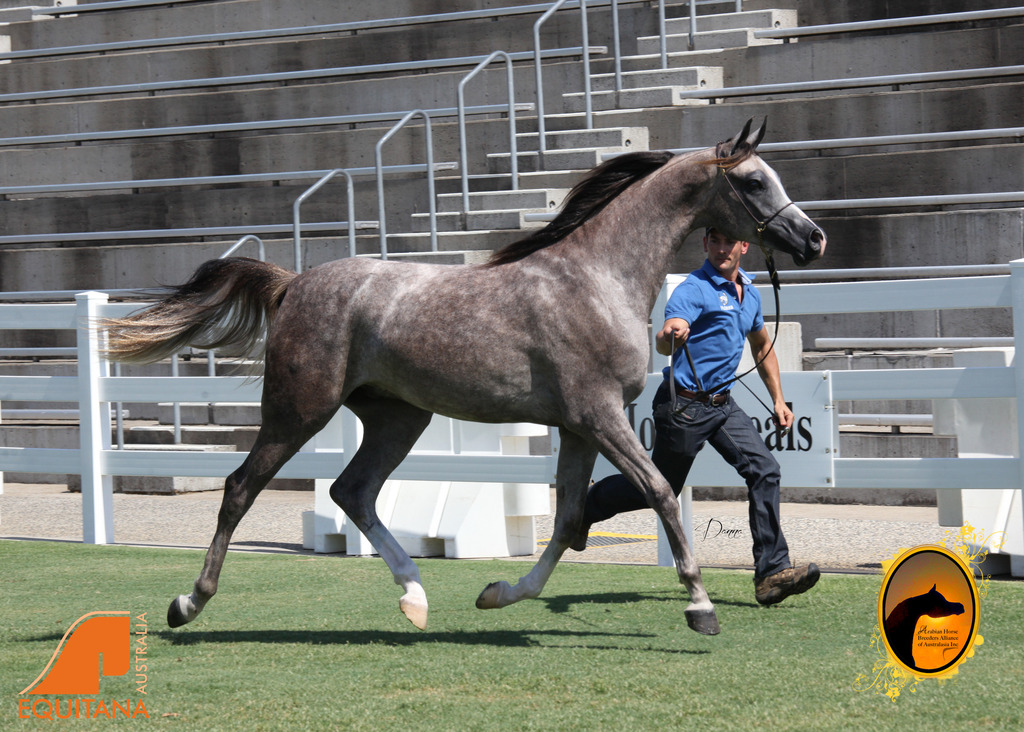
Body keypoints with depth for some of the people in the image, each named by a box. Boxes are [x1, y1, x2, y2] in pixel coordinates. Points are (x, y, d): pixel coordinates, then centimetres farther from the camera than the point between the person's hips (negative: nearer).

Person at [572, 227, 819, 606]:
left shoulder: (750, 293, 10)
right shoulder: (694, 289, -15)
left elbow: (762, 347, 26)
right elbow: (665, 343, -30)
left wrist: (778, 400, 22)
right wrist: (670, 335, -54)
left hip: (722, 405, 7)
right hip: (684, 404, -7)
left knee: (764, 469, -12)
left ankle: (771, 574, -14)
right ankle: (585, 507, 34)